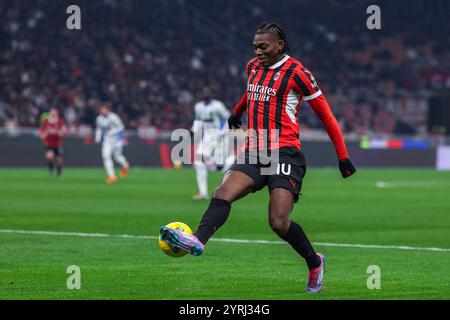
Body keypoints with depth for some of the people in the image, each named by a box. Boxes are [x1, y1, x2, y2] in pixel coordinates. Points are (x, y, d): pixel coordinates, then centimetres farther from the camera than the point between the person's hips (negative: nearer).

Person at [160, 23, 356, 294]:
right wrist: (237, 112, 56)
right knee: (223, 194, -22)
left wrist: (343, 157, -1)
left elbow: (325, 114, 0)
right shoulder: (253, 67, 15)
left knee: (279, 223, -16)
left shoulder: (295, 71, -4)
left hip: (285, 153, -6)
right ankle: (198, 240, -44)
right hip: (253, 154, 6)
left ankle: (315, 263, 10)